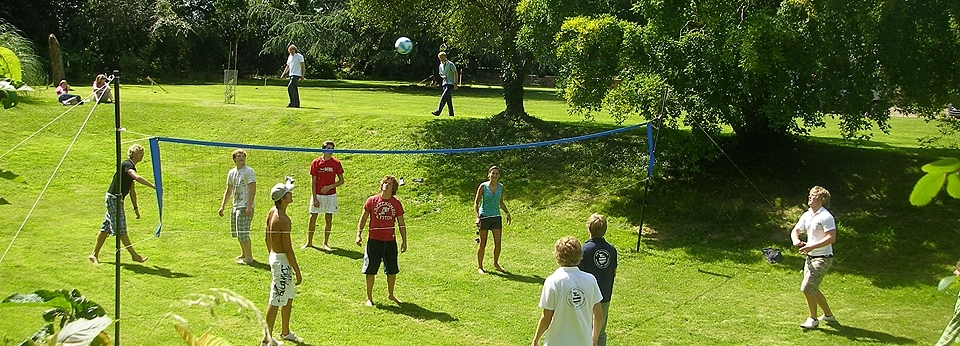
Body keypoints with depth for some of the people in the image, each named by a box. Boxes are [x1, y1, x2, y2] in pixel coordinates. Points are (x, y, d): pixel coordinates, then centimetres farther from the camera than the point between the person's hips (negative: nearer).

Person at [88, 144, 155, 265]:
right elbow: (138, 178, -35)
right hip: (113, 198, -10)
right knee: (121, 228, -5)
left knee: (106, 228, 12)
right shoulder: (126, 164, -16)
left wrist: (135, 207, 21)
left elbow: (132, 190, 21)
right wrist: (153, 186, -40)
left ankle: (94, 254, 18)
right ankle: (134, 255, -4)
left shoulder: (132, 168, 14)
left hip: (118, 199, 10)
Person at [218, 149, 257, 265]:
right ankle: (244, 254, 31)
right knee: (237, 232, 15)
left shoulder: (249, 172, -9)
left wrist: (249, 206, -24)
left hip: (245, 207, -8)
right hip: (235, 206, 8)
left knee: (243, 233, -10)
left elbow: (252, 190, -15)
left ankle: (249, 257, -2)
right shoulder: (232, 172, 13)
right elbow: (228, 191, 21)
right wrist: (222, 206, 16)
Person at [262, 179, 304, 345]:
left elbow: (267, 238, 15)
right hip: (282, 261, -10)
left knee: (289, 297, 21)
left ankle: (285, 332, 34)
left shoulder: (272, 212, 5)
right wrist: (297, 271, -15)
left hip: (274, 256, 10)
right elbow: (288, 248, -22)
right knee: (276, 300, 0)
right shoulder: (283, 220, -24)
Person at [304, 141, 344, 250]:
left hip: (331, 195, 0)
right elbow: (313, 182, -2)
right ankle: (309, 242, 15)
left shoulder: (336, 163, -2)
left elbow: (341, 181, 2)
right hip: (318, 194, 0)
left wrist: (329, 187, -13)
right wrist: (314, 198, -8)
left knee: (328, 218, 2)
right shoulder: (316, 163, -3)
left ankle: (325, 243, 12)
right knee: (313, 218, 2)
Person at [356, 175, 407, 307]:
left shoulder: (396, 203, 1)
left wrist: (404, 240, 6)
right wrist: (359, 235, -4)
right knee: (371, 271, 2)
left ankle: (390, 294, 32)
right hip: (374, 240, -2)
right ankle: (369, 297, 15)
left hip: (390, 241, 2)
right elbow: (363, 219, 3)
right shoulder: (372, 201, -3)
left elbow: (401, 224, 8)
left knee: (392, 270, 12)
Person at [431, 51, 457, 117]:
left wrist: (455, 84, -14)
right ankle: (450, 113, 13)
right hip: (445, 83, 7)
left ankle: (438, 111, -22)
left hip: (450, 84, -7)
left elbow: (455, 73, -9)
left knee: (443, 97, -17)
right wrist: (443, 76, -2)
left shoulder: (450, 64, -9)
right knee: (448, 99, 7)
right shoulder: (441, 66, 12)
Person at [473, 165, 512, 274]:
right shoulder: (483, 186, -7)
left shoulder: (501, 187, 5)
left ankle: (496, 263, 24)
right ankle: (479, 266, 15)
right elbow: (476, 203, -5)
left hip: (496, 217, 4)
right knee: (483, 243, 2)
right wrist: (477, 217, -16)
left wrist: (507, 213, 14)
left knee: (498, 242, 2)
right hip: (484, 217, -4)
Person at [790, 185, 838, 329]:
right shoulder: (807, 215, 9)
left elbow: (831, 238, -24)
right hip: (810, 257, 9)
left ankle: (813, 319, 1)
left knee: (807, 288, -13)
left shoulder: (826, 217, -17)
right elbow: (796, 230, 16)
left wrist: (812, 247, -27)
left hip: (823, 258, -9)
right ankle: (828, 315, 33)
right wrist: (796, 240, -7)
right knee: (813, 289, 16)